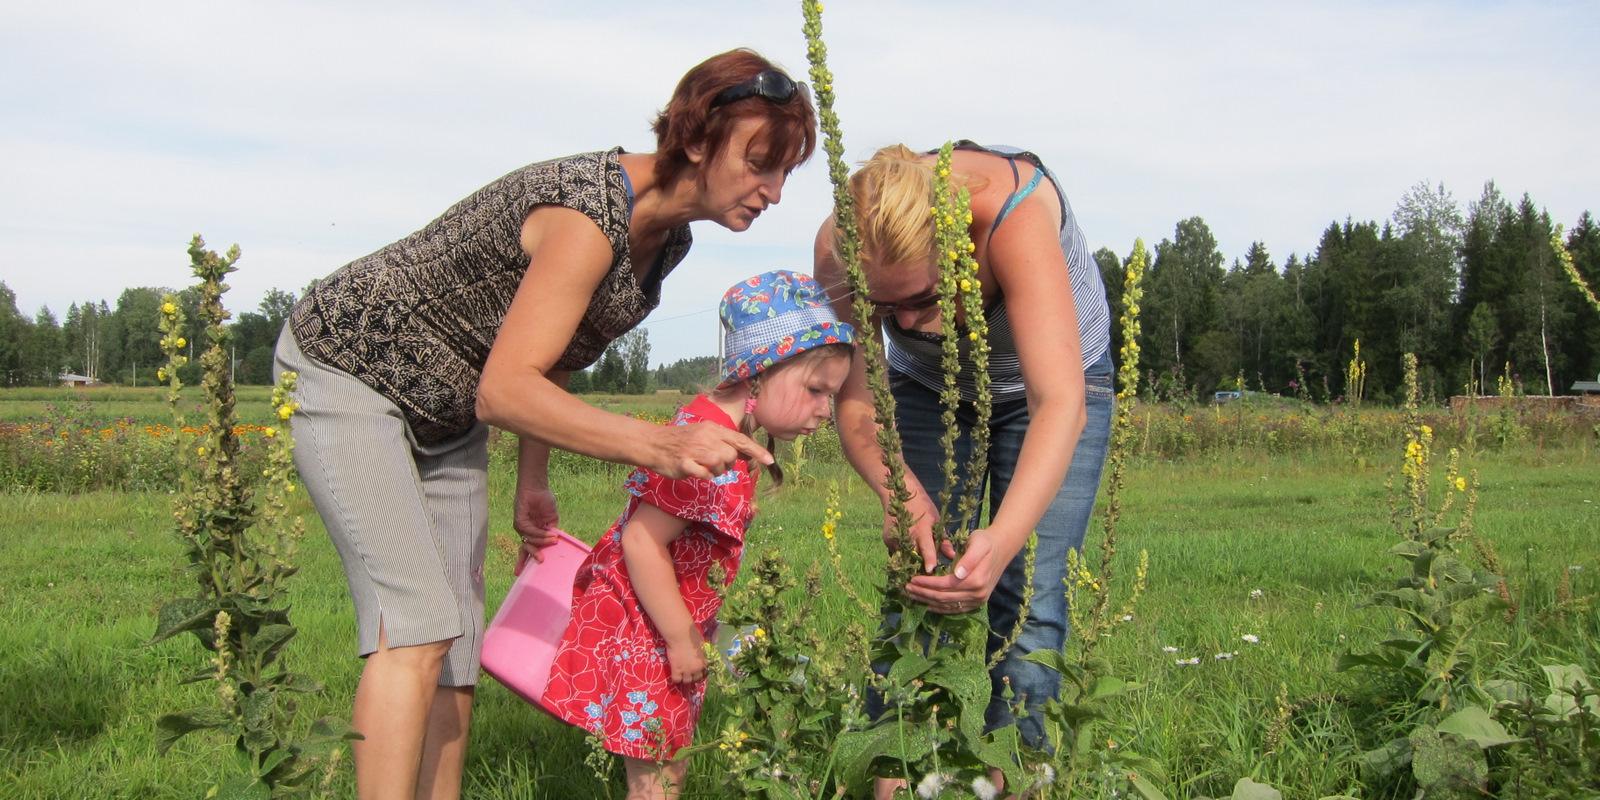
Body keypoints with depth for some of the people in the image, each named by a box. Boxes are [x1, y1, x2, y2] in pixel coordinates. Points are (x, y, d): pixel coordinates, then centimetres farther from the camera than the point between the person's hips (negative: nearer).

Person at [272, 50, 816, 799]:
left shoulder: (666, 238, -3)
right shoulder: (591, 211, -31)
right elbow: (503, 390, -37)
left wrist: (532, 484, 9)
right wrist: (659, 446, -48)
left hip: (448, 415, 8)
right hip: (346, 366, -8)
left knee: (457, 640, 3)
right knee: (415, 626, -19)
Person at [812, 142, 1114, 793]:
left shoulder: (1014, 212, -41)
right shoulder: (842, 245, -30)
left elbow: (1060, 405, -48)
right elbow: (853, 403, -25)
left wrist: (1001, 541, -62)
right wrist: (898, 490, -46)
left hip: (1049, 378, -2)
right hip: (929, 389, 2)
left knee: (1027, 604, -11)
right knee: (915, 593, -9)